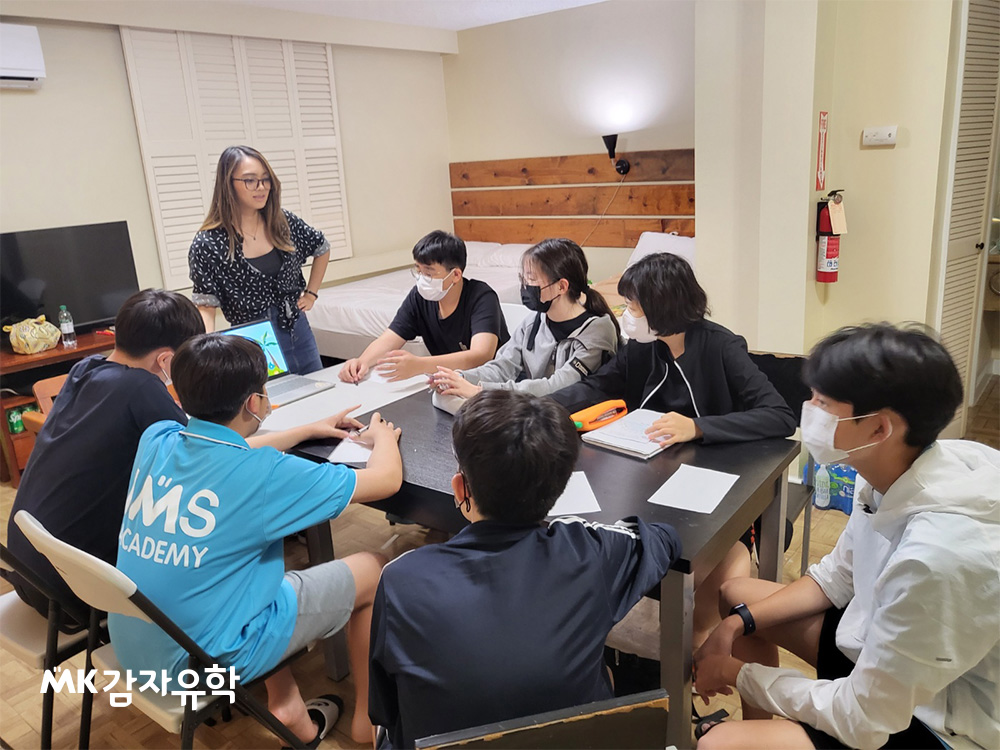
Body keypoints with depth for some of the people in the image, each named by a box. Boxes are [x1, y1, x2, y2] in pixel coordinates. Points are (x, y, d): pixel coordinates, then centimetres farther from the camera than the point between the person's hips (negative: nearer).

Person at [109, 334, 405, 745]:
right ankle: (367, 719, 26)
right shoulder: (262, 474, -23)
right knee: (372, 570, 6)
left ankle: (285, 703, 28)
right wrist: (384, 435, 9)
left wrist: (310, 430, 24)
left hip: (131, 647, 7)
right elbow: (387, 479, -12)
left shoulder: (155, 438, -5)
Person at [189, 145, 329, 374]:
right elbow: (206, 306, -11)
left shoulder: (284, 223, -1)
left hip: (299, 335, 5)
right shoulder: (208, 244, -12)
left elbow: (322, 248, 17)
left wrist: (311, 293, 10)